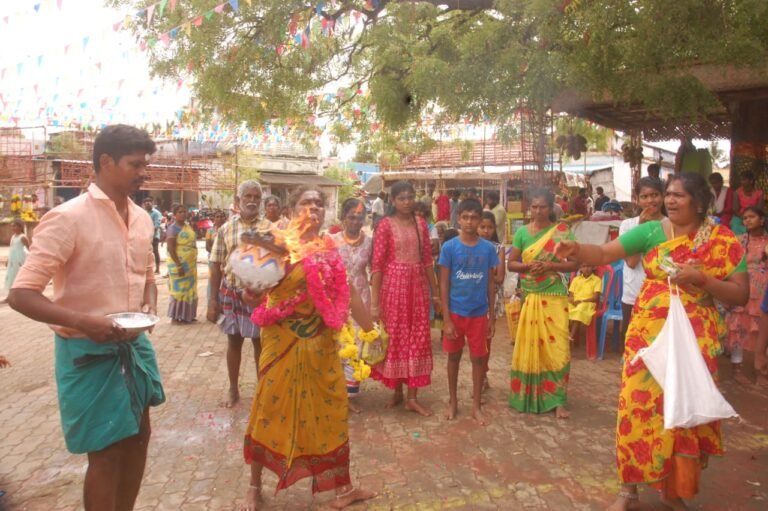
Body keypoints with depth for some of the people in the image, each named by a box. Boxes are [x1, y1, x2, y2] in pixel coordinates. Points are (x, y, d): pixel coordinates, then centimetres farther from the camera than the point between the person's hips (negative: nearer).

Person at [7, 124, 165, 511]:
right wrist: (83, 322, -30)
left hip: (134, 344, 7)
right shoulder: (68, 218, -17)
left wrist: (149, 309, 0)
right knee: (105, 451, 3)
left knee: (138, 436, 18)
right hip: (89, 351, -7)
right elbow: (21, 295, -18)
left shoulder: (142, 218, 5)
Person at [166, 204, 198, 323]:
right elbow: (171, 248, -19)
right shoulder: (173, 228, -14)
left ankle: (187, 315, 22)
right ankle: (175, 317, 8)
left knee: (189, 290, 12)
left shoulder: (188, 226, 10)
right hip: (179, 264, -8)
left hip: (190, 264, 8)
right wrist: (179, 265, -23)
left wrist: (194, 262, 16)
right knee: (178, 290, -1)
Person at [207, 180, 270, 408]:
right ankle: (233, 389, 28)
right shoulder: (225, 229, 1)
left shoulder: (269, 228, -2)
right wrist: (213, 299, 0)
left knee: (260, 341, 10)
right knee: (234, 340, 13)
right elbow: (216, 266, 3)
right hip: (231, 293, 1)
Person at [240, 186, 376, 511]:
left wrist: (371, 330, 8)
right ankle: (255, 485, 29)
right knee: (272, 409, 7)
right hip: (283, 342, -4)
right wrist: (251, 295, -31)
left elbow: (347, 294, 10)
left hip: (322, 344, 4)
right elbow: (255, 294, -9)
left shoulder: (330, 250, 6)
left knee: (330, 411, 10)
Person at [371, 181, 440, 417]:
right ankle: (397, 391, 25)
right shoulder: (385, 225, -6)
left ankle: (412, 397, 15)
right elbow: (377, 264, -10)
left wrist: (435, 292, 10)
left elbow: (427, 259, 10)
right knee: (395, 338, 7)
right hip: (393, 285, -4)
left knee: (418, 338, 5)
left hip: (418, 285, 4)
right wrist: (374, 301, -14)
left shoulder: (421, 223, 7)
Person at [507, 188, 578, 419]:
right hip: (528, 297, 2)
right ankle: (527, 396, 21)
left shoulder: (561, 231, -1)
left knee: (557, 348, -2)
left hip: (554, 298, -1)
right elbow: (510, 263, 5)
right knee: (528, 347, 6)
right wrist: (527, 266, -14)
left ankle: (557, 399, 10)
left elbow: (574, 263, -2)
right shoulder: (522, 232, 4)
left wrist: (549, 265, -16)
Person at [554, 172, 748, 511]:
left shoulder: (724, 241, -2)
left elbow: (741, 295, -2)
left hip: (695, 340, 0)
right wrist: (576, 250, -31)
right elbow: (604, 254, -11)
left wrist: (702, 280, -18)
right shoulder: (651, 231, -2)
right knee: (638, 406, 0)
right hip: (648, 334, 0)